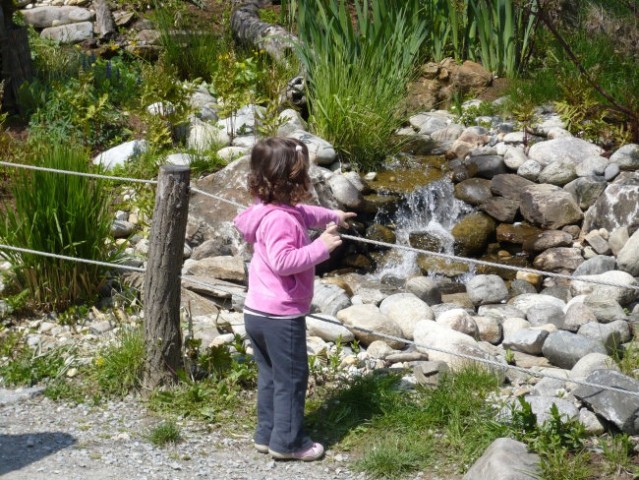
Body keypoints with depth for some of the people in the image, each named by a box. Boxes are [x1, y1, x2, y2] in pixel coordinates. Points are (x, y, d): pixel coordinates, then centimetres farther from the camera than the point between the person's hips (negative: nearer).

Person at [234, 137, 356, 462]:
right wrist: (320, 247, -30)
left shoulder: (269, 209, 7)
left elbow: (303, 214, 27)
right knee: (291, 379, 3)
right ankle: (287, 442, 11)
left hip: (256, 312, 10)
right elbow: (283, 261, -35)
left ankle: (267, 435, 28)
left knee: (270, 376, 20)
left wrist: (332, 216, 34)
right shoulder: (279, 220, -26)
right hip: (281, 316, -10)